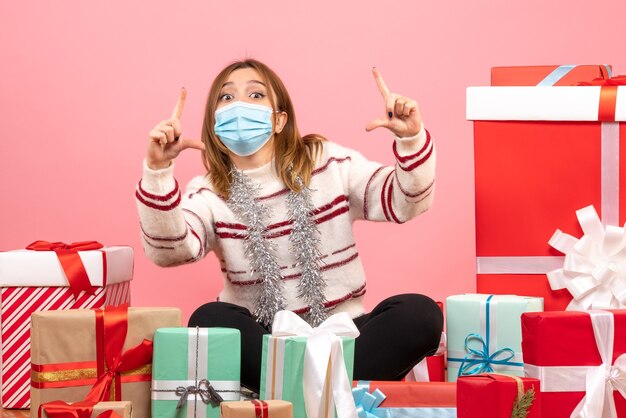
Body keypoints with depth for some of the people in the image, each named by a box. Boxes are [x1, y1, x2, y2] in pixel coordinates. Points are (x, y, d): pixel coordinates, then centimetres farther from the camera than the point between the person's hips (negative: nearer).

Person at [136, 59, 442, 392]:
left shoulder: (330, 164, 3)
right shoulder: (208, 193, -1)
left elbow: (405, 202, -4)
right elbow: (167, 250, -21)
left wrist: (411, 139, -22)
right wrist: (158, 171, -35)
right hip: (261, 342, -1)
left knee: (419, 314, -25)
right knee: (210, 320, -32)